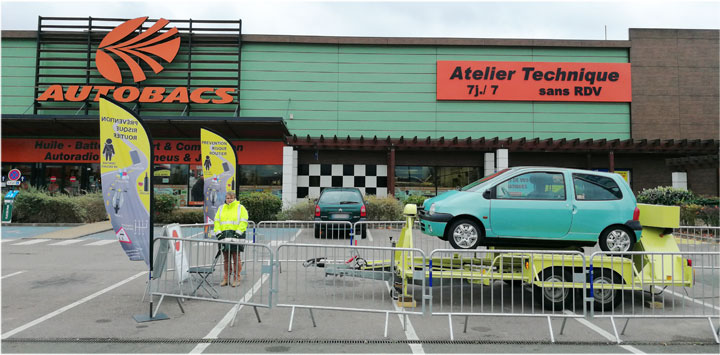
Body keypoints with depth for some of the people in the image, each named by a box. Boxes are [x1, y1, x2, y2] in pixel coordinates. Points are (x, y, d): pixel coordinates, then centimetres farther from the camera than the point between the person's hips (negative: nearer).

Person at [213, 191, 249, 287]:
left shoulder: (240, 208, 3)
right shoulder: (221, 208, 16)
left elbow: (243, 222, -4)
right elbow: (217, 221, 14)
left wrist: (238, 232, -13)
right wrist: (218, 232, 1)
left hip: (236, 236, -4)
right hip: (224, 235, 4)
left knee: (236, 258, -4)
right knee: (226, 258, 8)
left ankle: (237, 279, 2)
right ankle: (226, 278, 15)